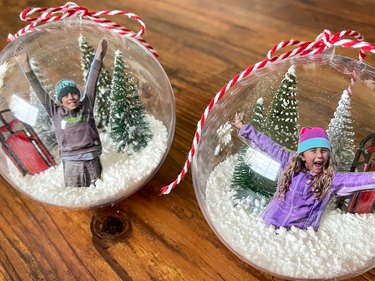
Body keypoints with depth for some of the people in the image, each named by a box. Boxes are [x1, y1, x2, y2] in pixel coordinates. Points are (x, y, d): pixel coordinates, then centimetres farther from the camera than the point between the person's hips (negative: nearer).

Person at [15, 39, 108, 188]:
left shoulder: (86, 106, 3)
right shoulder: (55, 112, 1)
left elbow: (92, 80, 1)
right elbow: (38, 88, -1)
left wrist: (99, 56, -2)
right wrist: (25, 65, -7)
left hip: (92, 161, 1)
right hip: (71, 164, -1)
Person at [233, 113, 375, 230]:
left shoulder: (332, 180, -5)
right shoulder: (290, 163, 0)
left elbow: (360, 179, -20)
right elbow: (268, 145, 5)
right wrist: (244, 128, 10)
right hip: (268, 225, 1)